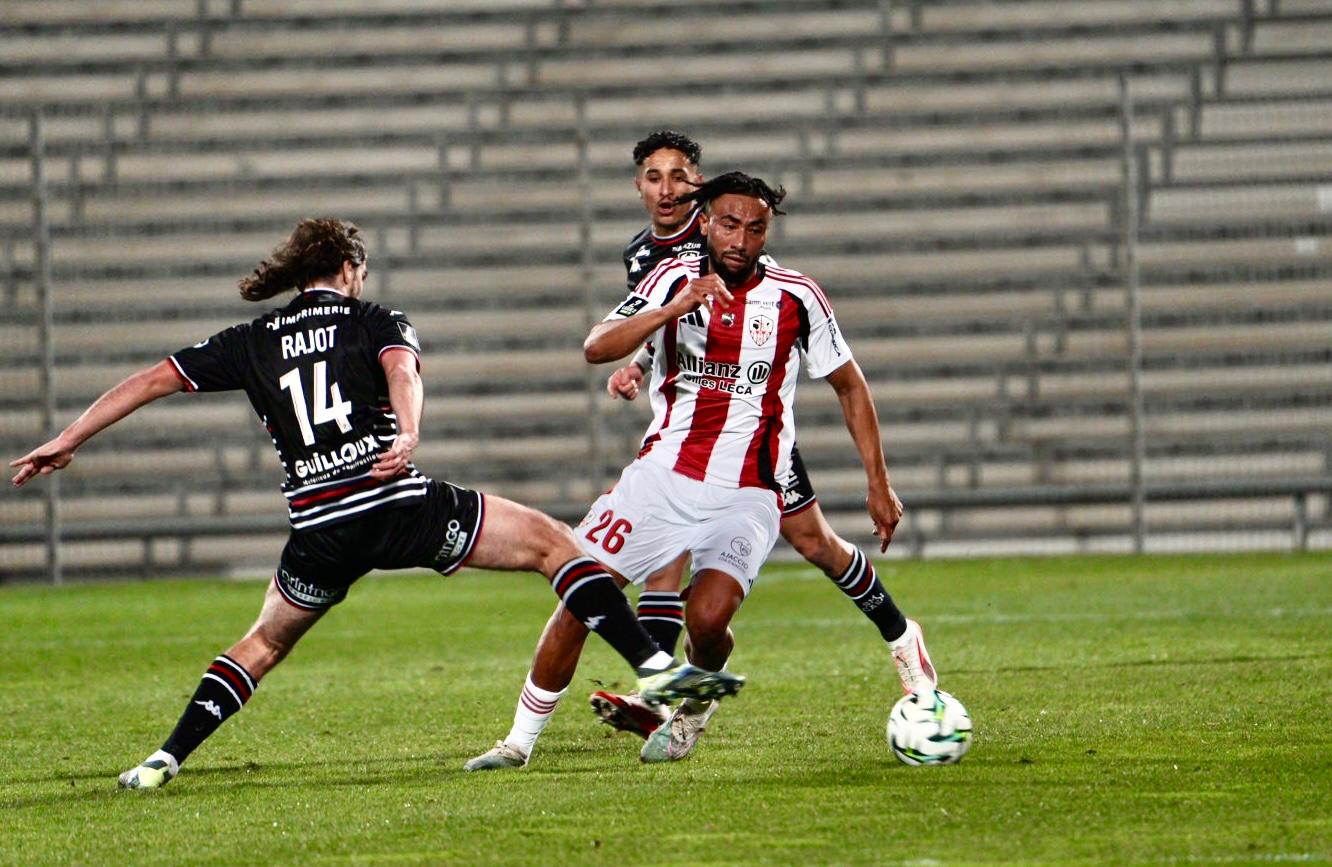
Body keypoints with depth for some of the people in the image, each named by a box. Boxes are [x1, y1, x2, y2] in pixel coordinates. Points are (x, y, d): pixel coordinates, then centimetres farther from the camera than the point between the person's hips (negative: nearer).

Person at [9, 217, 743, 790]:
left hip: (319, 531, 3)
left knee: (264, 643, 28)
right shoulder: (374, 321, 10)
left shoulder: (251, 343, 18)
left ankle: (166, 758, 15)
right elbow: (401, 368, -13)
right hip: (400, 507, -3)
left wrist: (65, 442, 22)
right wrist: (408, 434, -33)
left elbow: (151, 380, 17)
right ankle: (654, 667, -10)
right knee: (551, 542, 6)